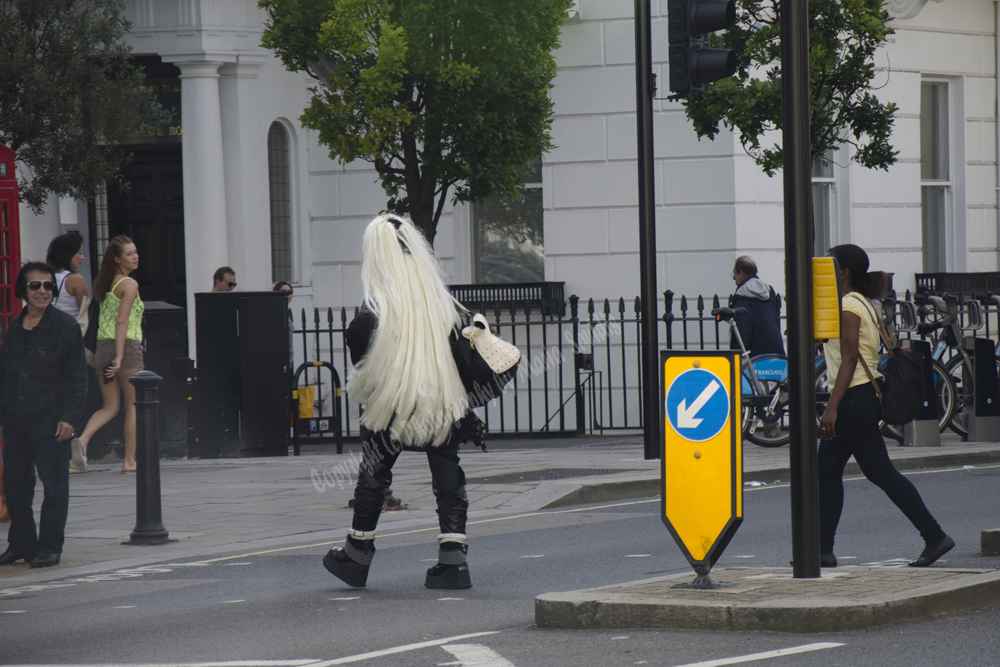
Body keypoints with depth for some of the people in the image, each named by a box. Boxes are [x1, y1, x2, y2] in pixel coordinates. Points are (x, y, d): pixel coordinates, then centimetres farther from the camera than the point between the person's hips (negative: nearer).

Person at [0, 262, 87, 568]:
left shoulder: (66, 327, -4)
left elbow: (77, 378, -5)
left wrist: (70, 417, -12)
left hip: (50, 423, -5)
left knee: (54, 485, -2)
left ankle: (50, 547, 5)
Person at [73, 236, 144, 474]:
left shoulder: (104, 283, 13)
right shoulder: (129, 284, -9)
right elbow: (122, 322, -18)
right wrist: (119, 356, -22)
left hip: (102, 347, 7)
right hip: (127, 345, -7)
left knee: (110, 406, 11)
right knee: (134, 405, 5)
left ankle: (83, 439, -14)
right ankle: (130, 460, 6)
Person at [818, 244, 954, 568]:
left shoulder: (848, 306, -14)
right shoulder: (860, 304, 16)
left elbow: (849, 360, -20)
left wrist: (832, 408, -23)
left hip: (855, 397, -10)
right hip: (861, 397, 10)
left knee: (881, 473, -7)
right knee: (826, 470, 8)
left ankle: (935, 536, -5)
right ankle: (823, 549, 9)